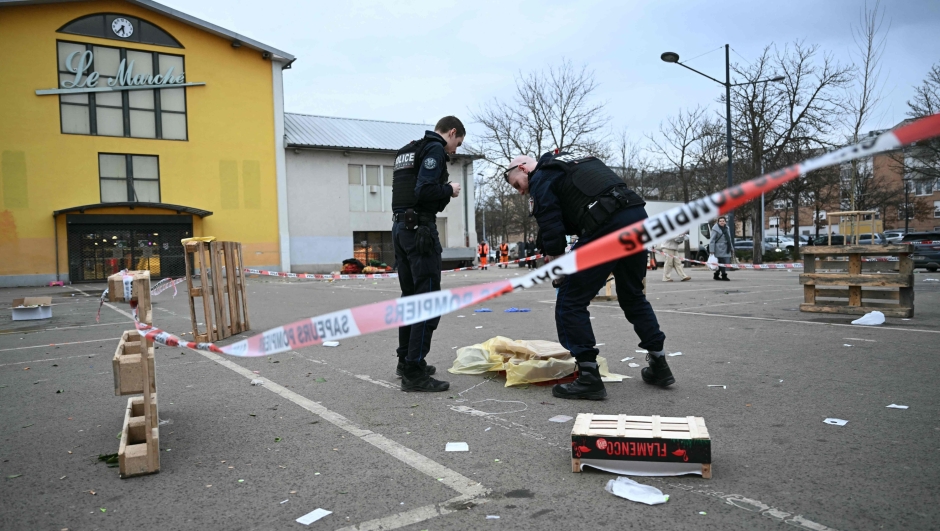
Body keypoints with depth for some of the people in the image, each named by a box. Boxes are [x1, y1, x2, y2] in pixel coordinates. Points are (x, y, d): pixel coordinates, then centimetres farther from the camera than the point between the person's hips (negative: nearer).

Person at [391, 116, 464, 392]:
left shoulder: (408, 151, 21)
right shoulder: (435, 149, -7)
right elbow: (425, 191, -21)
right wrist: (449, 189, -4)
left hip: (400, 225, 10)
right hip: (420, 227, -10)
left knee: (410, 295, 16)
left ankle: (406, 360, 25)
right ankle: (414, 372, -9)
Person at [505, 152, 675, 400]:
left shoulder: (541, 178, 6)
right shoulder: (570, 162, 31)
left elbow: (550, 222, -5)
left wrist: (553, 256, 7)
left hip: (608, 226, -9)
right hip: (638, 215, 9)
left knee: (571, 302, 0)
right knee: (633, 296, 25)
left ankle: (589, 378, 0)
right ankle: (659, 367, 31)